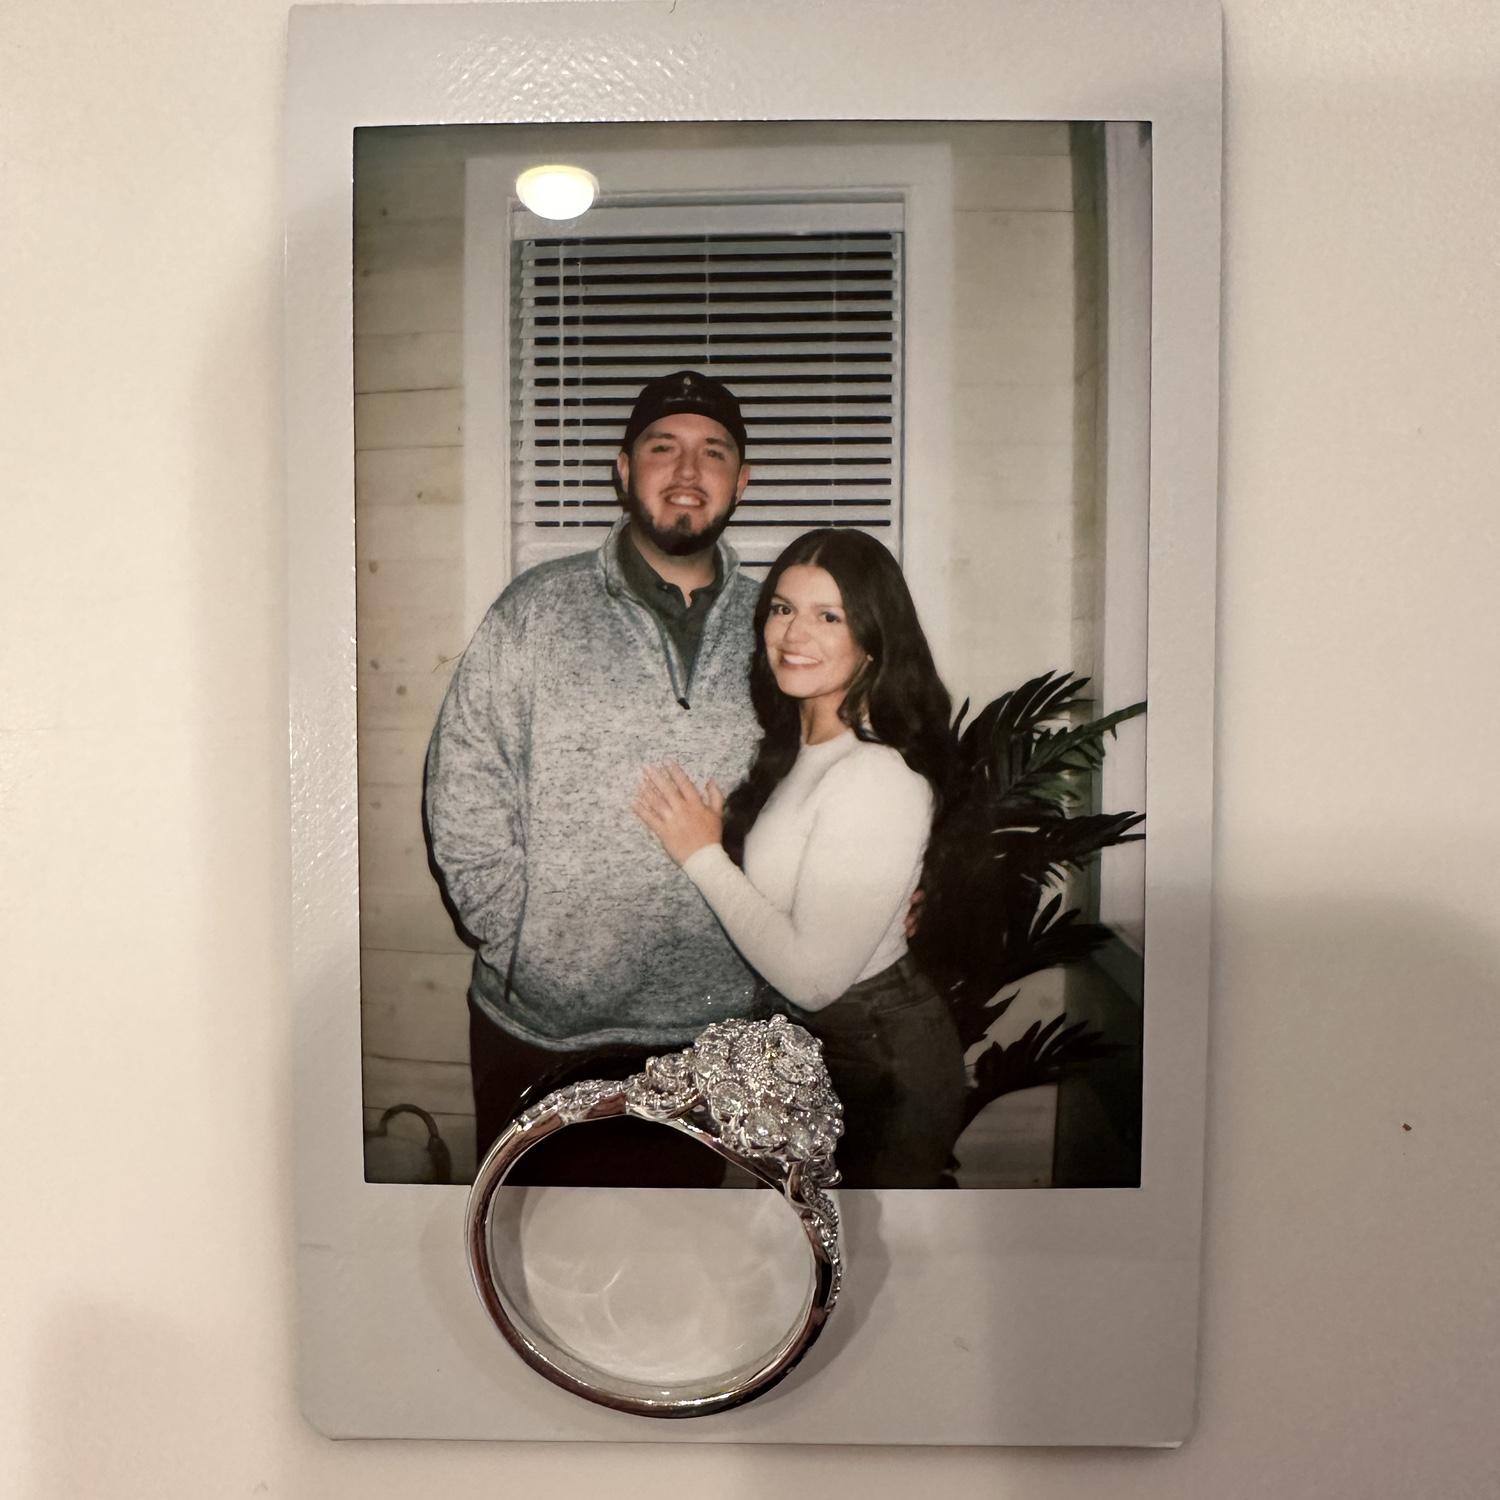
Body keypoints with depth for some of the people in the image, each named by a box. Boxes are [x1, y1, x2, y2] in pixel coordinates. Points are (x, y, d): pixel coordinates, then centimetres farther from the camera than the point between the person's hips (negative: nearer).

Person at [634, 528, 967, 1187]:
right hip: (812, 1040, 9)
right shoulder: (798, 745, 1)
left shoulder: (878, 777, -28)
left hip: (878, 1063, -9)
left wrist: (702, 854, -22)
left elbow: (812, 976, -28)